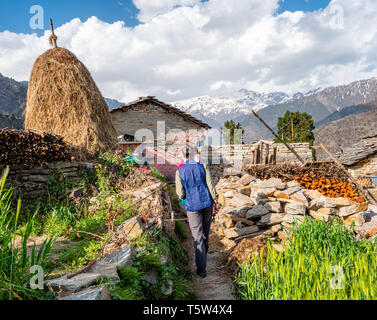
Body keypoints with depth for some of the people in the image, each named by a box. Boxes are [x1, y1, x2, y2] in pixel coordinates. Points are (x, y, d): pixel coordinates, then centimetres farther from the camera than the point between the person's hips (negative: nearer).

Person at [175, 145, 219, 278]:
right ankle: (203, 257, 41)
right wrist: (216, 202, 5)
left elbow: (181, 194, -7)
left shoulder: (179, 172, -7)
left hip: (193, 207, -2)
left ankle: (202, 268, 3)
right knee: (206, 232, 21)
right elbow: (210, 186, -4)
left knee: (198, 237, 4)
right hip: (207, 204, 3)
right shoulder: (203, 167, -4)